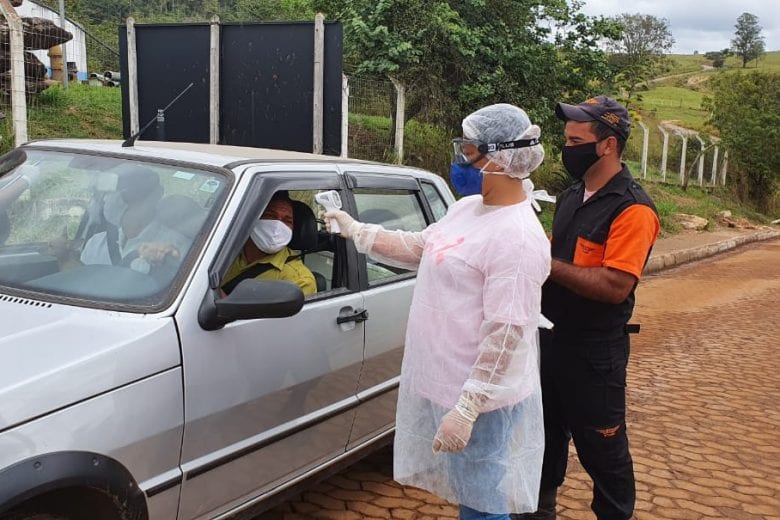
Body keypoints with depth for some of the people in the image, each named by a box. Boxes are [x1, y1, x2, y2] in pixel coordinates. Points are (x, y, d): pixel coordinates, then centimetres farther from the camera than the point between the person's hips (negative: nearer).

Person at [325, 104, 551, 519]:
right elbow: (418, 248, 20)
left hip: (480, 399, -9)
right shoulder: (466, 207, 6)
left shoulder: (517, 239, -25)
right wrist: (355, 231, 19)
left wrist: (466, 410, -27)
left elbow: (505, 336, -27)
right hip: (442, 384, 9)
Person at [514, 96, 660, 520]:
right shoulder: (570, 197, 9)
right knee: (545, 435, 22)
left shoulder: (632, 209, -18)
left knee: (602, 449, 7)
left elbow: (615, 286, -27)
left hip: (594, 351, -8)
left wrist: (546, 264, -23)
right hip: (552, 337, 8)